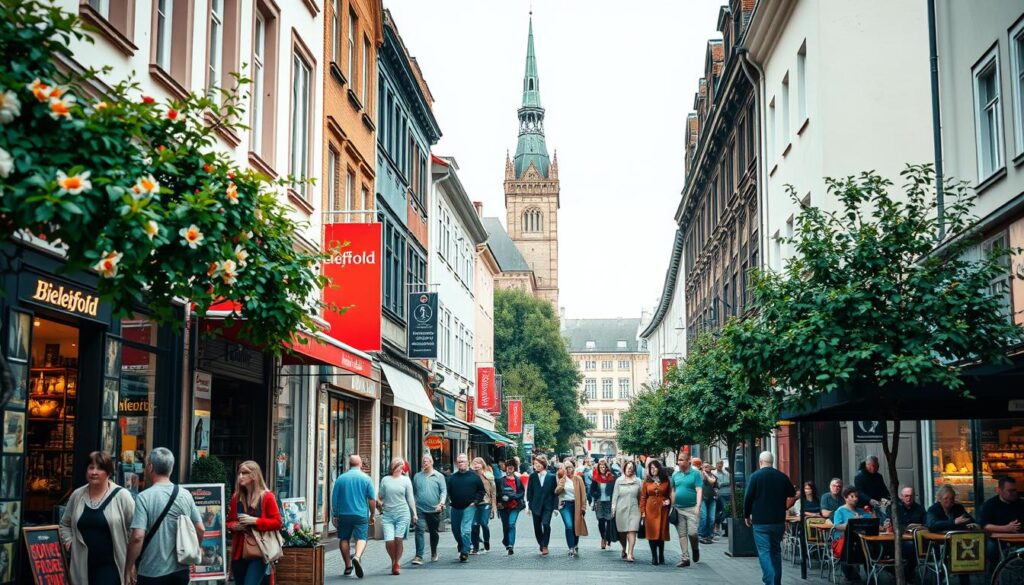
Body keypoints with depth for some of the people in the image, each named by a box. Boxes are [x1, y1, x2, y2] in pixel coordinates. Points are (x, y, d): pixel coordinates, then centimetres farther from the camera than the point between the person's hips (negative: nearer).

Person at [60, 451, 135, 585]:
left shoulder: (121, 496, -7)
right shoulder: (77, 495, 7)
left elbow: (134, 529, -4)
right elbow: (65, 524, 23)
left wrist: (131, 561, -6)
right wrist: (68, 541, 7)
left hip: (110, 565, -5)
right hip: (82, 564, 5)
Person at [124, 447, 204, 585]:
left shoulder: (144, 497, -13)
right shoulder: (186, 495, 1)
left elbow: (137, 537, -19)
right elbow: (200, 529, 5)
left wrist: (129, 568, -8)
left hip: (153, 574, -4)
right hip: (181, 570, 4)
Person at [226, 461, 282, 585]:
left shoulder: (267, 496, -3)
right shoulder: (236, 497, 12)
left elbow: (277, 522, -5)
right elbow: (229, 522, 22)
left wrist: (254, 521, -16)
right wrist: (234, 526, -2)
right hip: (239, 552, 5)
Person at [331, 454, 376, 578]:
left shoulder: (340, 478, 3)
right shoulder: (366, 478, -1)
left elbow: (334, 499, 5)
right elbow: (372, 499, -1)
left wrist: (334, 515, 13)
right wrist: (372, 514, 10)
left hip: (344, 514, 2)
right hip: (361, 514, -2)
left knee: (344, 539, 14)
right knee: (362, 538, -2)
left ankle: (348, 565, 16)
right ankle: (357, 557, -29)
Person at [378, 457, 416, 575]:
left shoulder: (406, 480, 6)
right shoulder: (385, 480, 9)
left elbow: (410, 498, 8)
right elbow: (379, 496, 16)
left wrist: (414, 514, 5)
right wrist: (379, 502, -6)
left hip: (402, 514, -1)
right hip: (387, 514, 1)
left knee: (399, 539, -5)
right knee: (389, 541, -9)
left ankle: (397, 563, 15)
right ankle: (393, 561, 17)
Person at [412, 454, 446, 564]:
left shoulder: (439, 476, 2)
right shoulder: (417, 476, 8)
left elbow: (444, 491, -3)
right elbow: (413, 492, 15)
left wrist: (441, 503, -18)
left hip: (434, 510, 0)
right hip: (420, 509, 0)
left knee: (434, 532, 13)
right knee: (419, 531, -13)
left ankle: (434, 553, 34)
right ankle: (419, 556, -15)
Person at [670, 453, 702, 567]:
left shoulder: (695, 473, -3)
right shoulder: (675, 474, 11)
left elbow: (699, 490, -8)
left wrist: (698, 506, -16)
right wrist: (672, 506, 10)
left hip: (691, 508, -4)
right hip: (678, 509, 5)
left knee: (692, 532, -12)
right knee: (682, 534, 4)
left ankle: (695, 549, 19)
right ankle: (685, 558, 9)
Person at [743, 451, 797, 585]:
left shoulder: (755, 476, -7)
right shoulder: (782, 477, 5)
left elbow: (748, 498, -8)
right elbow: (792, 497, 9)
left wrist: (747, 515, 4)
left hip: (761, 521, -4)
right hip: (779, 521, 4)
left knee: (764, 553, -4)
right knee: (776, 551, 16)